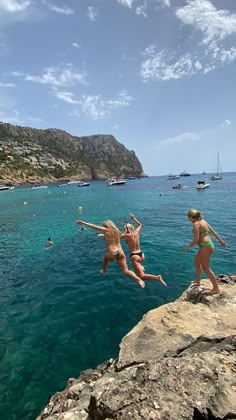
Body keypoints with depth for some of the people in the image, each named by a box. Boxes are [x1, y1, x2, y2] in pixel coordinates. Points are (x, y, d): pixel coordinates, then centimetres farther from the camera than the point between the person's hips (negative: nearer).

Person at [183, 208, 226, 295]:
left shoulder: (196, 224, -15)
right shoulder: (203, 221, 11)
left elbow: (196, 239, -19)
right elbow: (213, 232, 19)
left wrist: (187, 247, -8)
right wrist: (221, 241, 30)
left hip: (205, 246, -10)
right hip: (208, 245, 10)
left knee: (206, 268, 0)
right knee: (196, 261, 24)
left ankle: (216, 288, 8)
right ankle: (197, 281, 37)